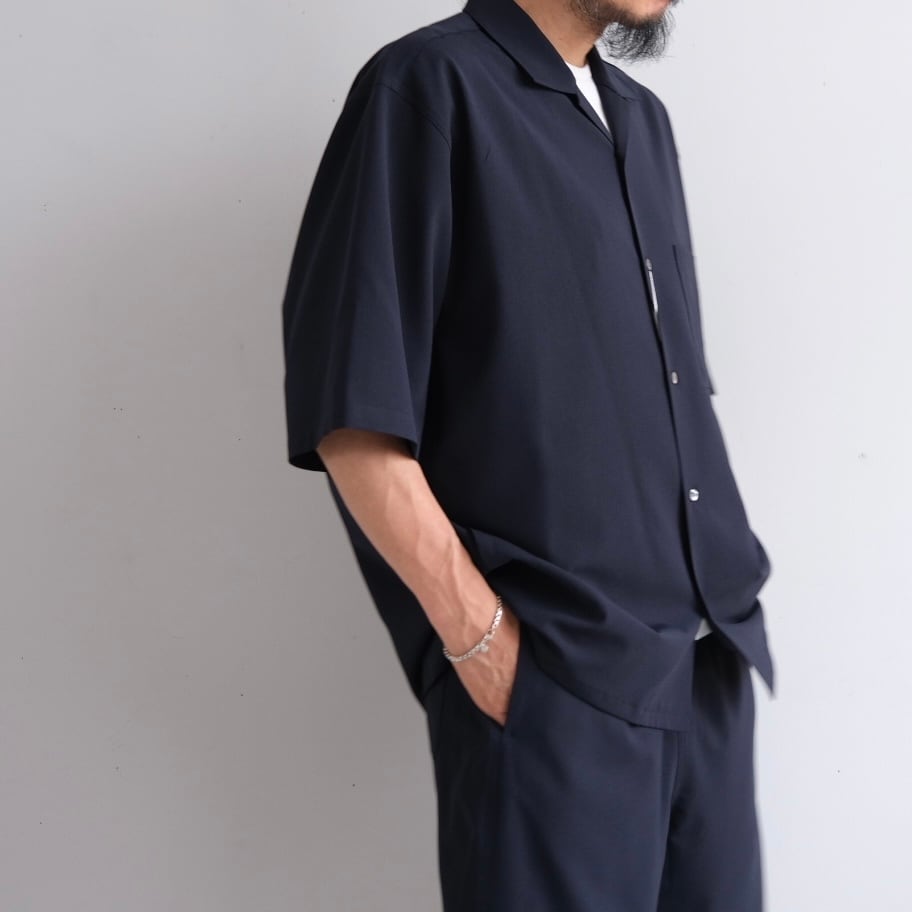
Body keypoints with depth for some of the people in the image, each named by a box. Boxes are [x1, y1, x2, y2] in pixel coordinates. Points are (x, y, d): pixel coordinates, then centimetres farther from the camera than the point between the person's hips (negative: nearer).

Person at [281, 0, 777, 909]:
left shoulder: (642, 119, 15)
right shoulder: (431, 85, -8)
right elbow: (349, 414, -14)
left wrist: (724, 602, 11)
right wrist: (477, 633, -16)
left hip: (712, 655, 7)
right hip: (548, 673, -7)